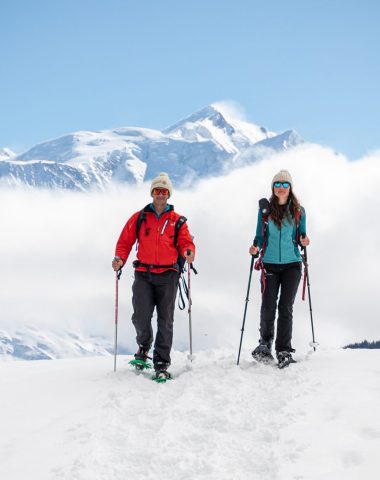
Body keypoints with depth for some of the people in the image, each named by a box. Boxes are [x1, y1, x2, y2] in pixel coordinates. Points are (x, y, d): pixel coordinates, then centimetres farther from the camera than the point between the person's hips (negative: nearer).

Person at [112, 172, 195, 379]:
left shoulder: (177, 220, 9)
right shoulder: (139, 218, 10)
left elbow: (185, 242, 2)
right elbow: (125, 241, 10)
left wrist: (188, 252, -20)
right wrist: (120, 259, -8)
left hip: (168, 275, 0)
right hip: (143, 274, 0)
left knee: (165, 320, 0)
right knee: (141, 317, -7)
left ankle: (161, 364, 5)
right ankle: (144, 346, 25)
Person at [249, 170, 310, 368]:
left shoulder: (298, 211, 7)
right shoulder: (265, 210, 6)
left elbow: (301, 236, 12)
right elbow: (260, 236, 10)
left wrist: (304, 241, -10)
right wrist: (256, 247, -10)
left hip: (292, 264, 0)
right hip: (269, 264, 0)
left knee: (286, 307, -3)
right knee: (268, 306, -7)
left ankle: (284, 351, 2)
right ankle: (265, 340, 20)